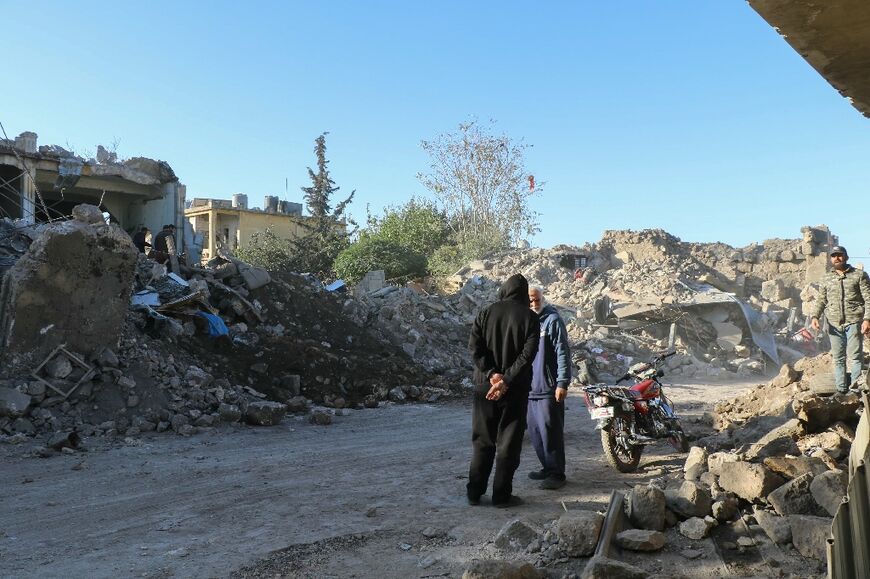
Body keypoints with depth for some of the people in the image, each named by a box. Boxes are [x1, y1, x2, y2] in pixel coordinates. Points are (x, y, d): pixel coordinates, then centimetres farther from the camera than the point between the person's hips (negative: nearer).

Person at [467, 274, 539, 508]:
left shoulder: (486, 313, 3)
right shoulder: (530, 317, -4)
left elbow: (474, 346, -7)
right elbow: (528, 354, -14)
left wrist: (492, 374, -12)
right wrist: (506, 380, -16)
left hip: (484, 386, 3)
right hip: (515, 389, -2)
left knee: (482, 441, 12)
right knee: (508, 443, 6)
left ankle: (474, 492, 16)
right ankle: (502, 495, 10)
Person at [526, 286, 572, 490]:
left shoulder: (553, 320, -8)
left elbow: (563, 353, -12)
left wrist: (562, 383, -17)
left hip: (549, 389, -7)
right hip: (529, 388, 8)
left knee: (551, 432, -4)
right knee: (535, 432, 13)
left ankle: (557, 473, 5)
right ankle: (547, 467, 25)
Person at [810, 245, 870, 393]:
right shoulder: (826, 278, 14)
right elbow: (821, 300, 14)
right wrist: (815, 316, -3)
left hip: (853, 322, -3)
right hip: (834, 324, 3)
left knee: (855, 357, -5)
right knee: (838, 358, 6)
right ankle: (841, 389, 12)